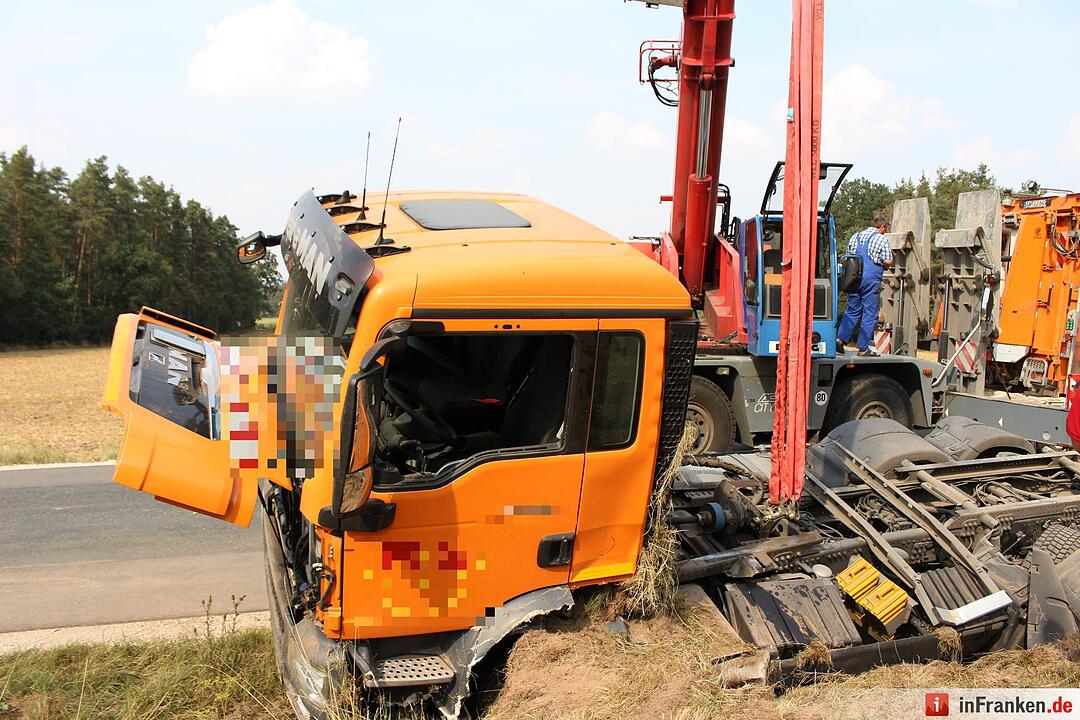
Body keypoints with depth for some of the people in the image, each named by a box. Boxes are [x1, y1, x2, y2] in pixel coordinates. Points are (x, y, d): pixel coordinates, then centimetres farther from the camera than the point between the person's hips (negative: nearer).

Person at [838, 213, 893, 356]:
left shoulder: (855, 237, 14)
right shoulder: (882, 239, -4)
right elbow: (888, 262, -7)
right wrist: (883, 264, 15)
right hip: (871, 280, -5)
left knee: (852, 310, 13)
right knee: (869, 314, 1)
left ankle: (841, 338, 0)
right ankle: (863, 348, 2)